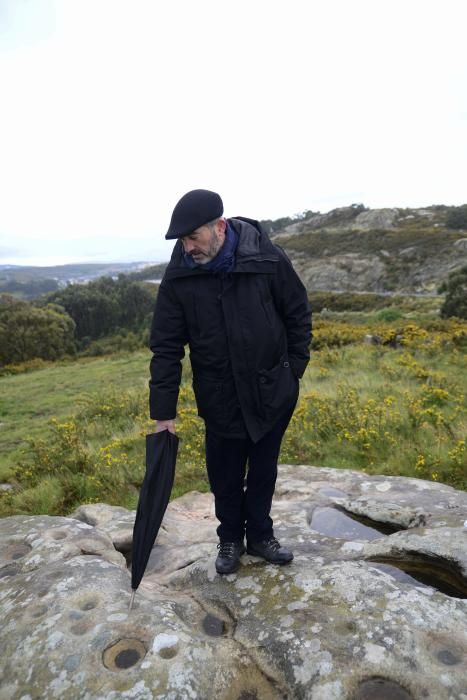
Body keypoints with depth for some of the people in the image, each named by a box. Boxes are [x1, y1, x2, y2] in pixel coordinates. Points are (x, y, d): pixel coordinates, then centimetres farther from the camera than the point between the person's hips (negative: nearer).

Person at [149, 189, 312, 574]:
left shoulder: (269, 258, -15)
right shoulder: (179, 276, -13)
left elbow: (298, 314, -1)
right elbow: (166, 346, -8)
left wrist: (295, 369, -2)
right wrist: (164, 411, -9)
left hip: (272, 392, 0)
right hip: (220, 398, 0)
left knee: (264, 470, 16)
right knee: (225, 476, 13)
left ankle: (260, 535, 39)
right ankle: (230, 539, 38)